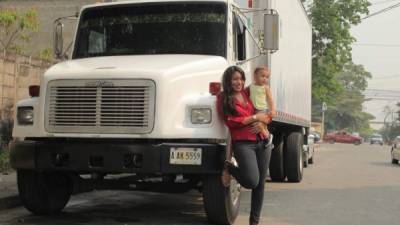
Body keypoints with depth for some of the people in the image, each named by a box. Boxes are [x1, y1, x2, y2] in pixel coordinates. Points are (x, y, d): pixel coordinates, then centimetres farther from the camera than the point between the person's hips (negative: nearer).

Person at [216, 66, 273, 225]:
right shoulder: (223, 98, 2)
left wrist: (262, 122, -6)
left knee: (260, 184, 7)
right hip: (243, 143, -5)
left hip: (262, 142, 5)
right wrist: (254, 117, -7)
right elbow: (231, 122, -9)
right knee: (251, 181, -21)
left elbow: (266, 115, 17)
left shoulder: (248, 94, 16)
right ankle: (229, 168, 11)